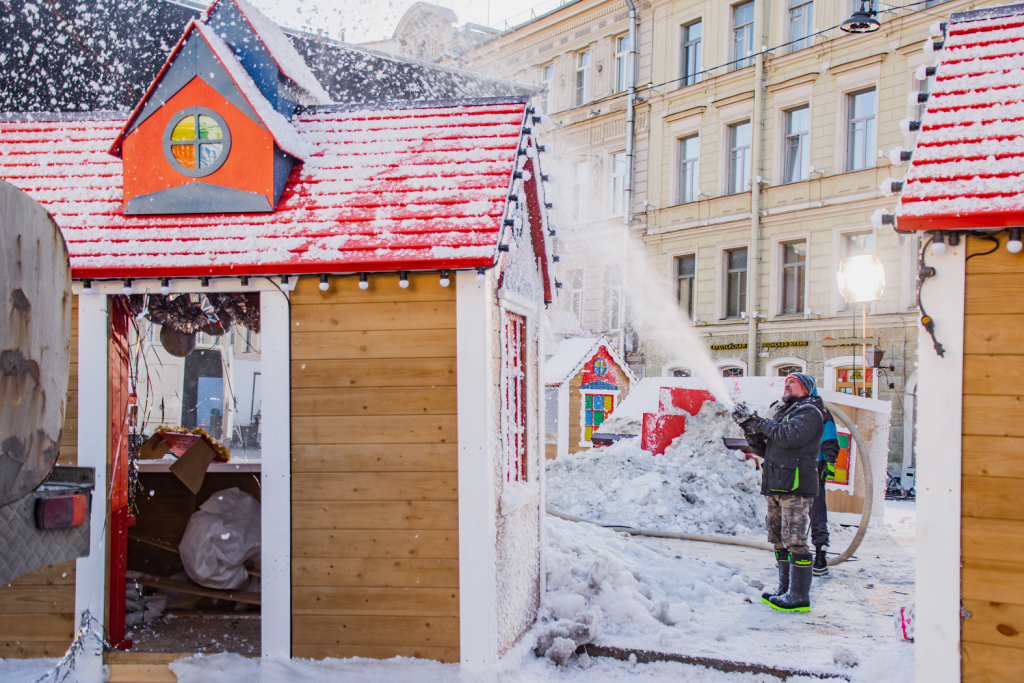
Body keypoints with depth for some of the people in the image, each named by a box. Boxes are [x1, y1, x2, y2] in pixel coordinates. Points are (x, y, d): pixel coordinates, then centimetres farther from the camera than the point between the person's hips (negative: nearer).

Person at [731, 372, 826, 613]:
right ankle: (785, 590, 18)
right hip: (777, 486, 9)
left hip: (796, 486, -9)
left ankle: (798, 597, -7)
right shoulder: (783, 413, 23)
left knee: (794, 540, -10)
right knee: (779, 540, 11)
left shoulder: (809, 412, -3)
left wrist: (761, 422, -13)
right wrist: (748, 426, 4)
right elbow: (764, 448, 18)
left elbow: (790, 437, -22)